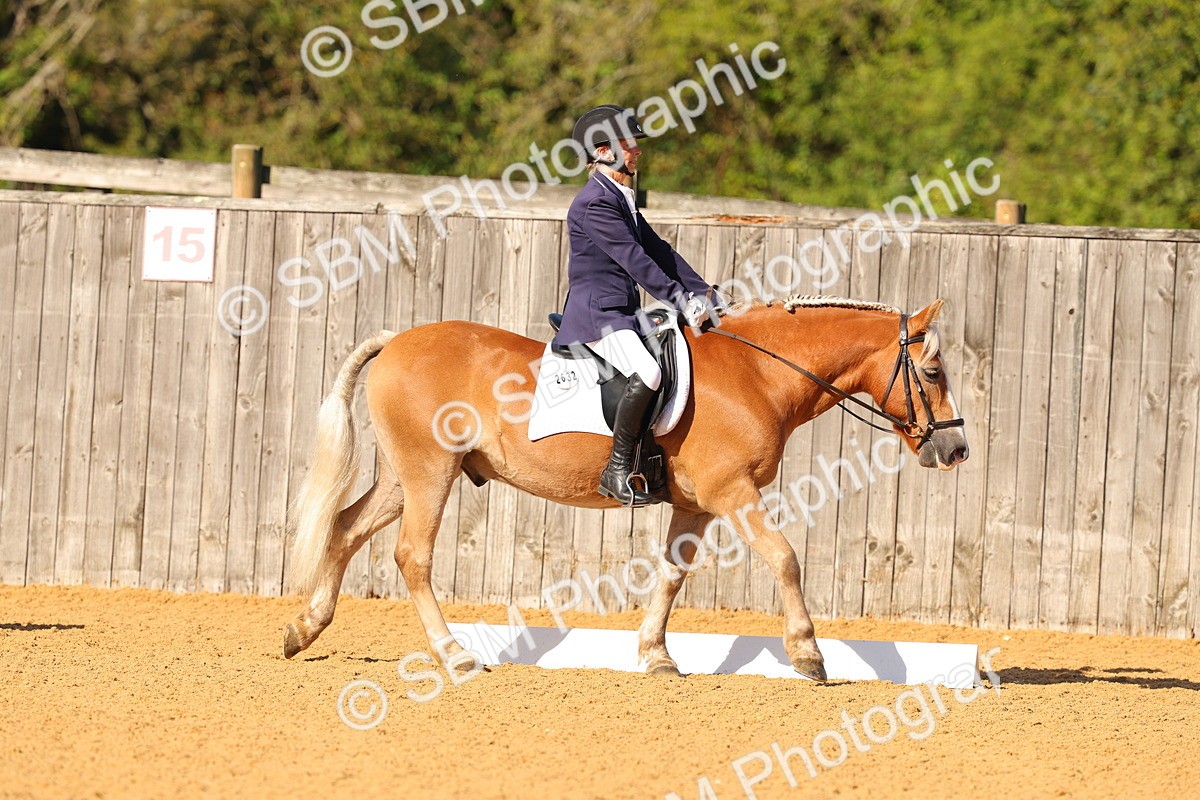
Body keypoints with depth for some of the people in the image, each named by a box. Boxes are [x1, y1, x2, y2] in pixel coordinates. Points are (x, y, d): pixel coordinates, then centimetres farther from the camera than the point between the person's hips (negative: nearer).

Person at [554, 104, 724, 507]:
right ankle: (618, 470, -25)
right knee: (646, 374, -31)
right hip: (596, 314, -11)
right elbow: (634, 260, -18)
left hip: (621, 312, 11)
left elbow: (659, 251, 20)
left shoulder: (621, 199, 18)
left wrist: (703, 293, 14)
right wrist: (679, 298, -17)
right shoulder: (595, 202, -14)